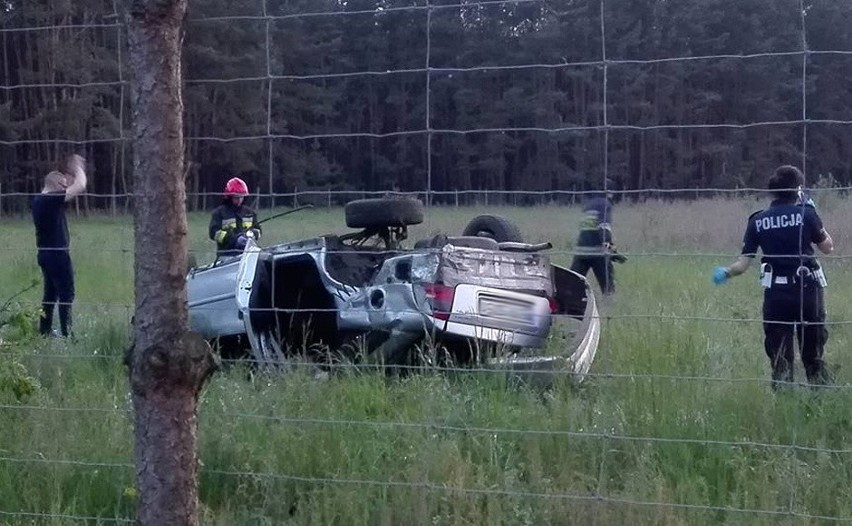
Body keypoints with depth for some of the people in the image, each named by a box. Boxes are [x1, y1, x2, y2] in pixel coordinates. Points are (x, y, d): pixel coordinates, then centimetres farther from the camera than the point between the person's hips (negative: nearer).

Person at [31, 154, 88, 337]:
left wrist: (70, 173, 20)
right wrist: (78, 168, -5)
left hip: (45, 253, 9)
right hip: (57, 254, -9)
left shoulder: (37, 200, 8)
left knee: (51, 293, 15)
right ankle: (66, 333, -7)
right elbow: (79, 187, -21)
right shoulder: (52, 200, -18)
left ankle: (44, 330, 17)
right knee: (67, 294, -5)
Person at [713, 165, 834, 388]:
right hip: (807, 289, -1)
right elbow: (827, 247, 7)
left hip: (775, 293, 1)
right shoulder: (805, 214, -6)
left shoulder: (758, 221, 1)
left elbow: (743, 263, -4)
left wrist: (726, 272, 11)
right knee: (813, 353, 10)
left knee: (779, 353, 7)